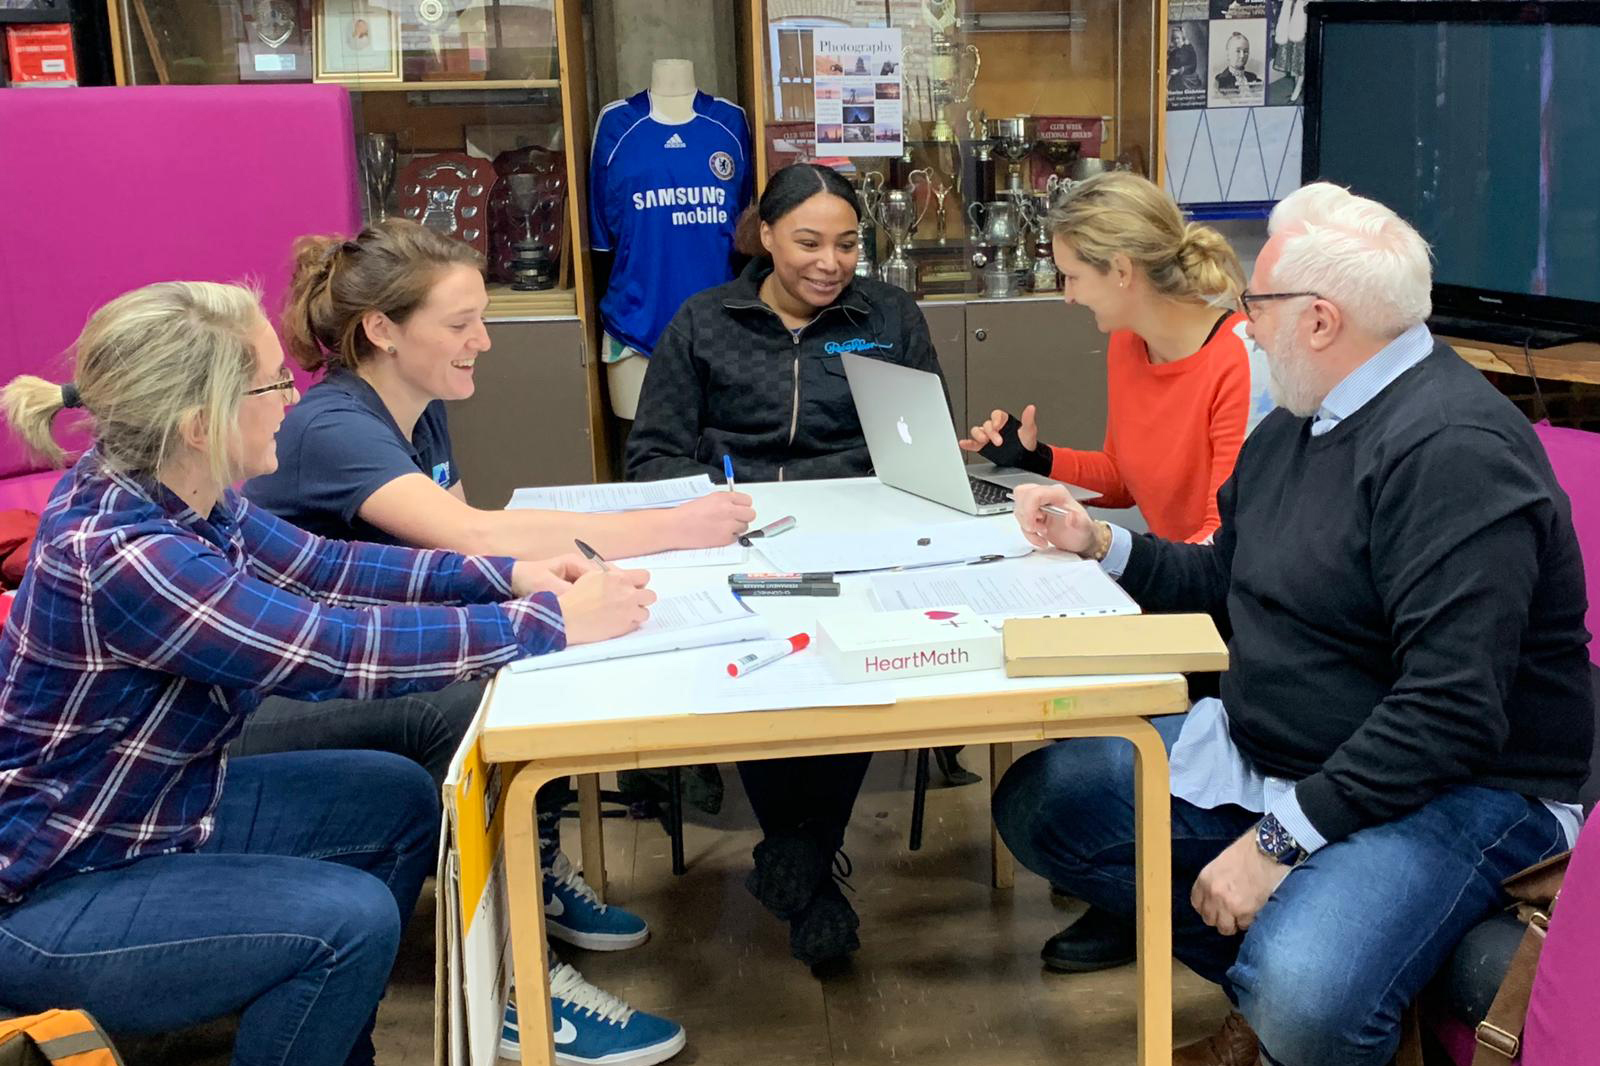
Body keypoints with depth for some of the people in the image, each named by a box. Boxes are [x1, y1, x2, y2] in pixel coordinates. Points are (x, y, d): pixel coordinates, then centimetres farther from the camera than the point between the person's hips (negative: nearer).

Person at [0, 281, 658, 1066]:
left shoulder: (170, 489, -7)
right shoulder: (119, 554, -33)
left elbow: (320, 567, 5)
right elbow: (344, 652, -32)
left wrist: (506, 576, -3)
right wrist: (555, 620, -24)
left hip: (162, 805, 9)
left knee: (400, 800, 10)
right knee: (351, 919, -23)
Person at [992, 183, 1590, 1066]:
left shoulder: (1453, 449, -23)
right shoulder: (1297, 422, 8)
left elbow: (1451, 713, -28)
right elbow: (1225, 583, 22)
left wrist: (1281, 836, -26)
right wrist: (1100, 546, 9)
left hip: (1456, 787, -9)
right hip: (1266, 751, 9)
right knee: (1035, 803, 4)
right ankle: (1265, 988, 7)